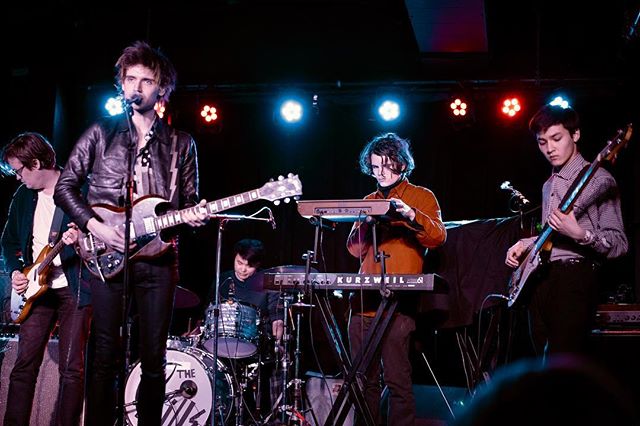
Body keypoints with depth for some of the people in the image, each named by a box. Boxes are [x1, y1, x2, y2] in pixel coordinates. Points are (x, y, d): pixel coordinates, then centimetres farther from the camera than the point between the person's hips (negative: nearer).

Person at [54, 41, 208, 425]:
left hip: (158, 255, 2)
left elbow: (190, 201, 14)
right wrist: (94, 225, -7)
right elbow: (65, 187, 7)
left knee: (154, 359, 5)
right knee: (108, 357, -3)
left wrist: (195, 215, -10)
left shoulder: (181, 144, 11)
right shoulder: (101, 133, 7)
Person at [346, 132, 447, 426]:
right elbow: (355, 249, 14)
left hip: (398, 302, -5)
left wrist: (411, 216, -25)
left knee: (397, 378, -10)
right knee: (365, 378, 5)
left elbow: (438, 237, -8)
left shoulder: (422, 197, 7)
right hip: (365, 299, 5)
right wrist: (363, 224, -5)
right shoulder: (369, 201, 21)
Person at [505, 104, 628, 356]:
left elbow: (619, 244, -9)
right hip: (539, 280, 8)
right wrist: (525, 244, 14)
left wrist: (580, 235, -26)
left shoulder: (598, 179, -4)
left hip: (574, 281, -8)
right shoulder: (549, 185, 20)